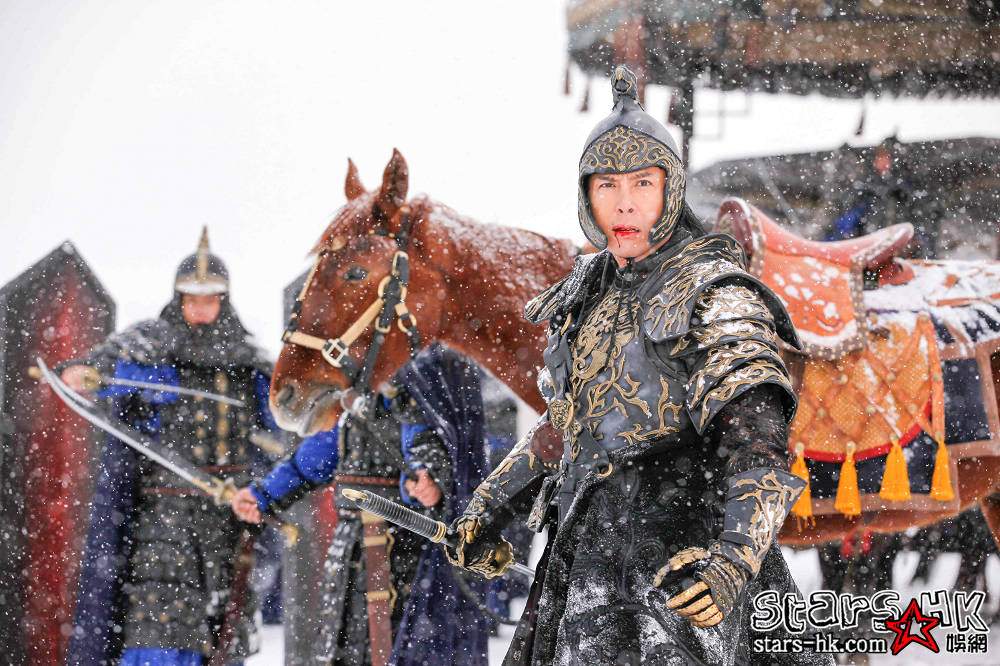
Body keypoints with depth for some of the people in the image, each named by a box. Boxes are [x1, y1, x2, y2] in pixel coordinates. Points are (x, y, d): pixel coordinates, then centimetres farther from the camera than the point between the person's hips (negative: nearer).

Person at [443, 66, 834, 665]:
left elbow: (759, 452, -21)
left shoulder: (713, 296, -12)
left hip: (673, 574, -8)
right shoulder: (592, 291, 12)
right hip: (585, 560, 8)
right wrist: (493, 505, 21)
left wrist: (732, 559, -36)